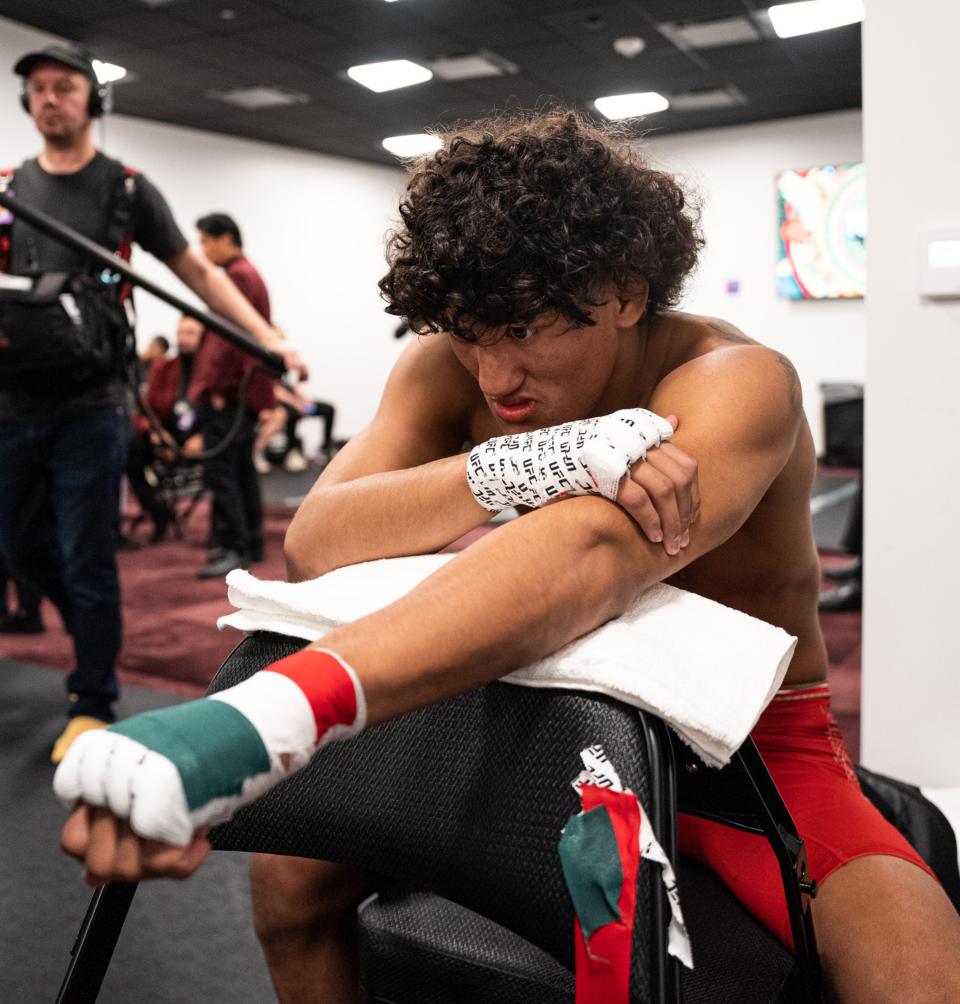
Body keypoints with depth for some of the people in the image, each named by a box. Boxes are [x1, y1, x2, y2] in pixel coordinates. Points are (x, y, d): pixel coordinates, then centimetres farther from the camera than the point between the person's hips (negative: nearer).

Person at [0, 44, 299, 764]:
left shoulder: (126, 189, 2)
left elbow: (196, 273, 1)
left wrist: (267, 338, -9)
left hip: (90, 409, -4)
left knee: (87, 562, 0)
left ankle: (93, 703, 15)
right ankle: (95, 634, 40)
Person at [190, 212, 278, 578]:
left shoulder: (237, 277, -12)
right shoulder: (248, 274, 21)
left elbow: (227, 338, -20)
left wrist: (217, 386, -19)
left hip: (230, 393, -11)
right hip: (244, 392, 11)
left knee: (219, 471, -10)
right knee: (241, 469, 14)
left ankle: (233, 548, -9)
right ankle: (251, 544, 21)